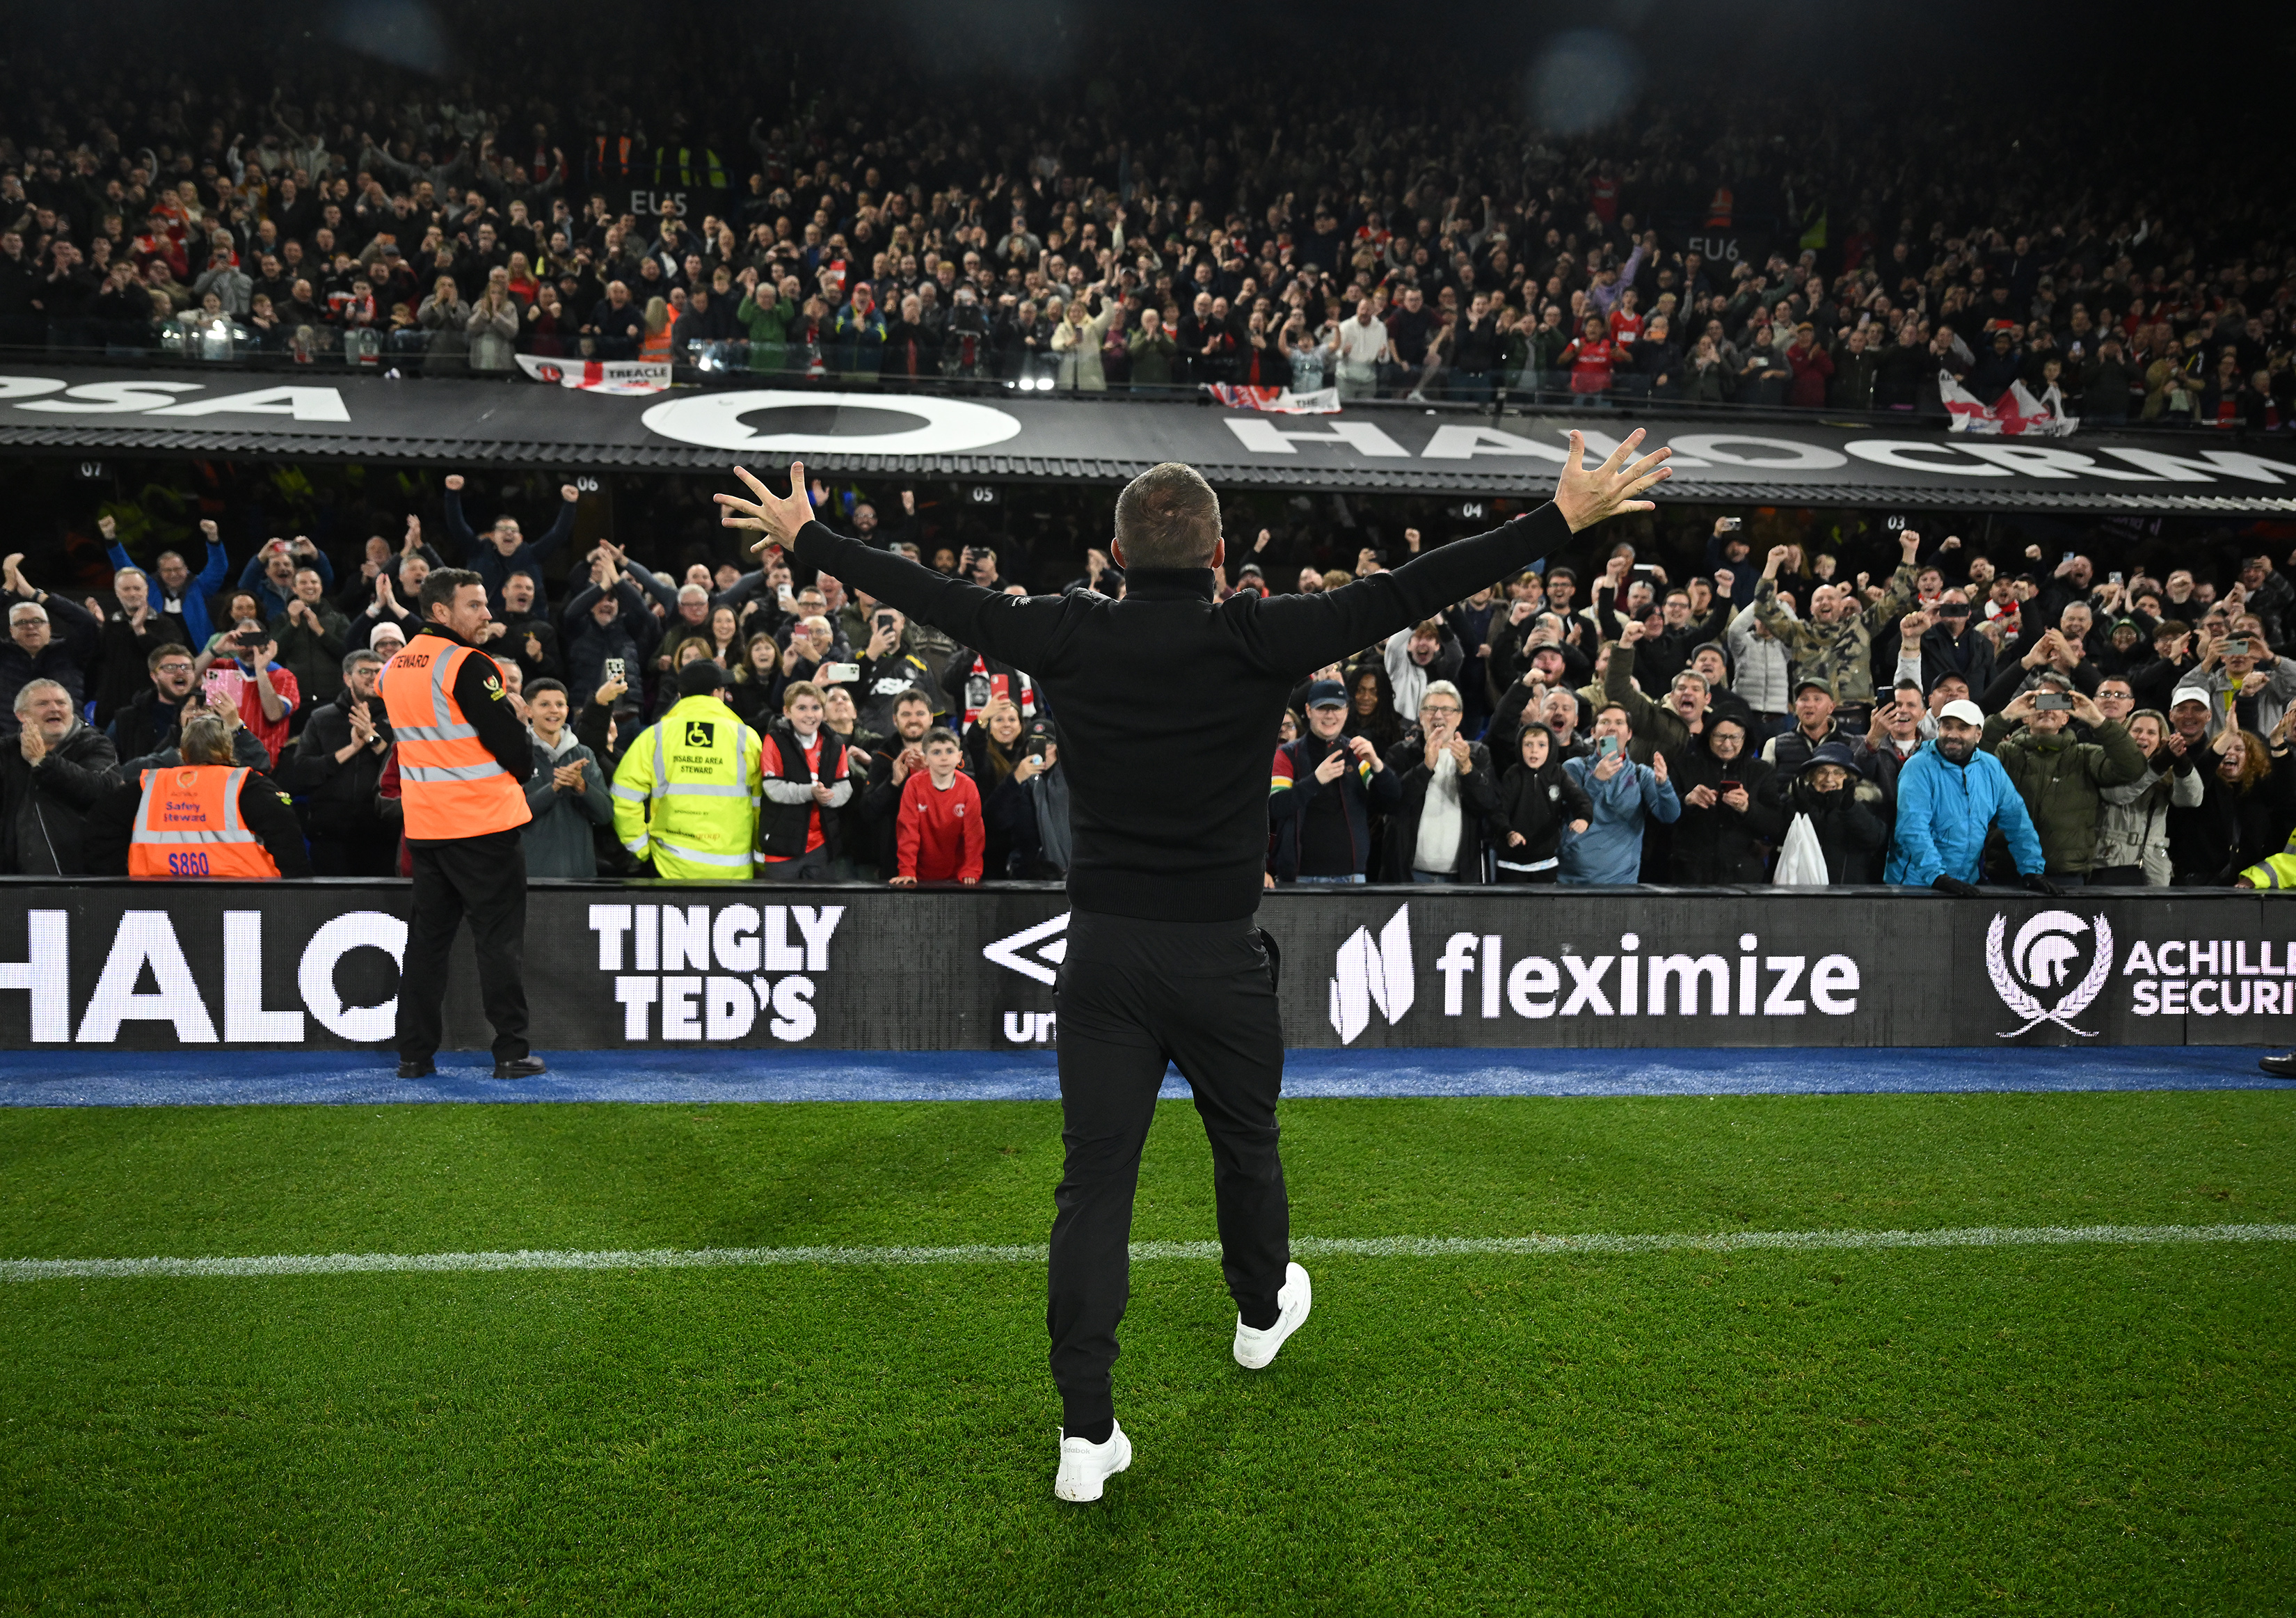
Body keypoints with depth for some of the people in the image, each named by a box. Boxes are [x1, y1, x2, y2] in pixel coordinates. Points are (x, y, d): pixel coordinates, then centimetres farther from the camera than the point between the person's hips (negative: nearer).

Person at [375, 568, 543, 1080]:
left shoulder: (393, 668, 10)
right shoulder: (469, 666, -14)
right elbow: (511, 748, -16)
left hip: (424, 826, 7)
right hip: (484, 824, -7)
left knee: (427, 936, 12)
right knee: (500, 938, -1)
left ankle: (414, 1053, 14)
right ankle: (511, 1052, 1)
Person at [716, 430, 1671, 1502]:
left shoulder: (1070, 637, -4)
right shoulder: (1255, 640, -10)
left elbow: (933, 597, 6)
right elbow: (1410, 592, -11)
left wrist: (803, 536, 20)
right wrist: (1566, 518, -6)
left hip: (1101, 953, 1)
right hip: (1219, 958, -1)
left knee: (1095, 1178, 3)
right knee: (1246, 1143, 23)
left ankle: (1086, 1432, 5)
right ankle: (1263, 1310, 48)